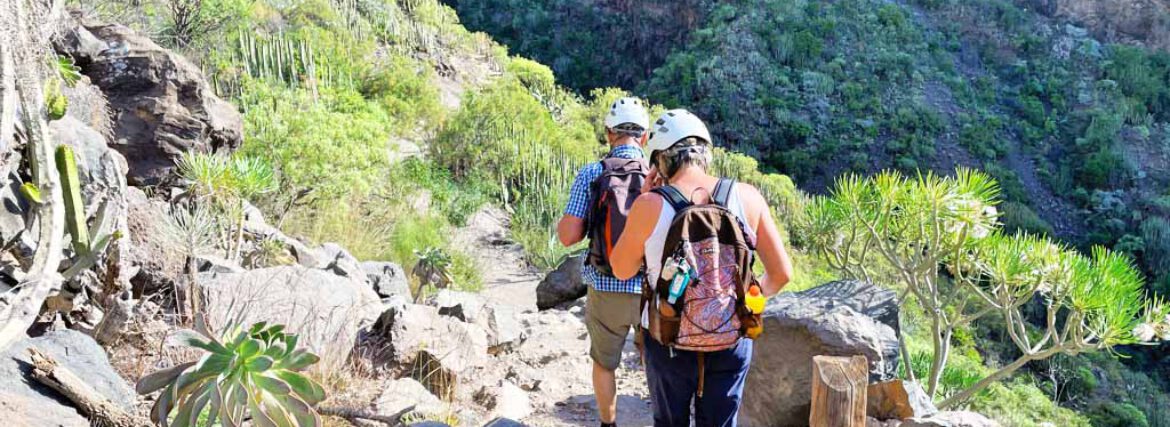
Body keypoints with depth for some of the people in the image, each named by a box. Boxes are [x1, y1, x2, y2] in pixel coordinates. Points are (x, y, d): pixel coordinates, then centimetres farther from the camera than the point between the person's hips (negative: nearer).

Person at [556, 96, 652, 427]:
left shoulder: (590, 174, -6)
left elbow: (569, 235, -11)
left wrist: (561, 225, 12)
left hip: (606, 289, 0)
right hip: (652, 289, 0)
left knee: (604, 363, 22)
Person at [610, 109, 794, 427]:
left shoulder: (651, 206, -18)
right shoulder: (747, 197, -11)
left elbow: (622, 270, -2)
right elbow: (781, 273, -5)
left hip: (669, 343, -1)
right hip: (731, 342, 2)